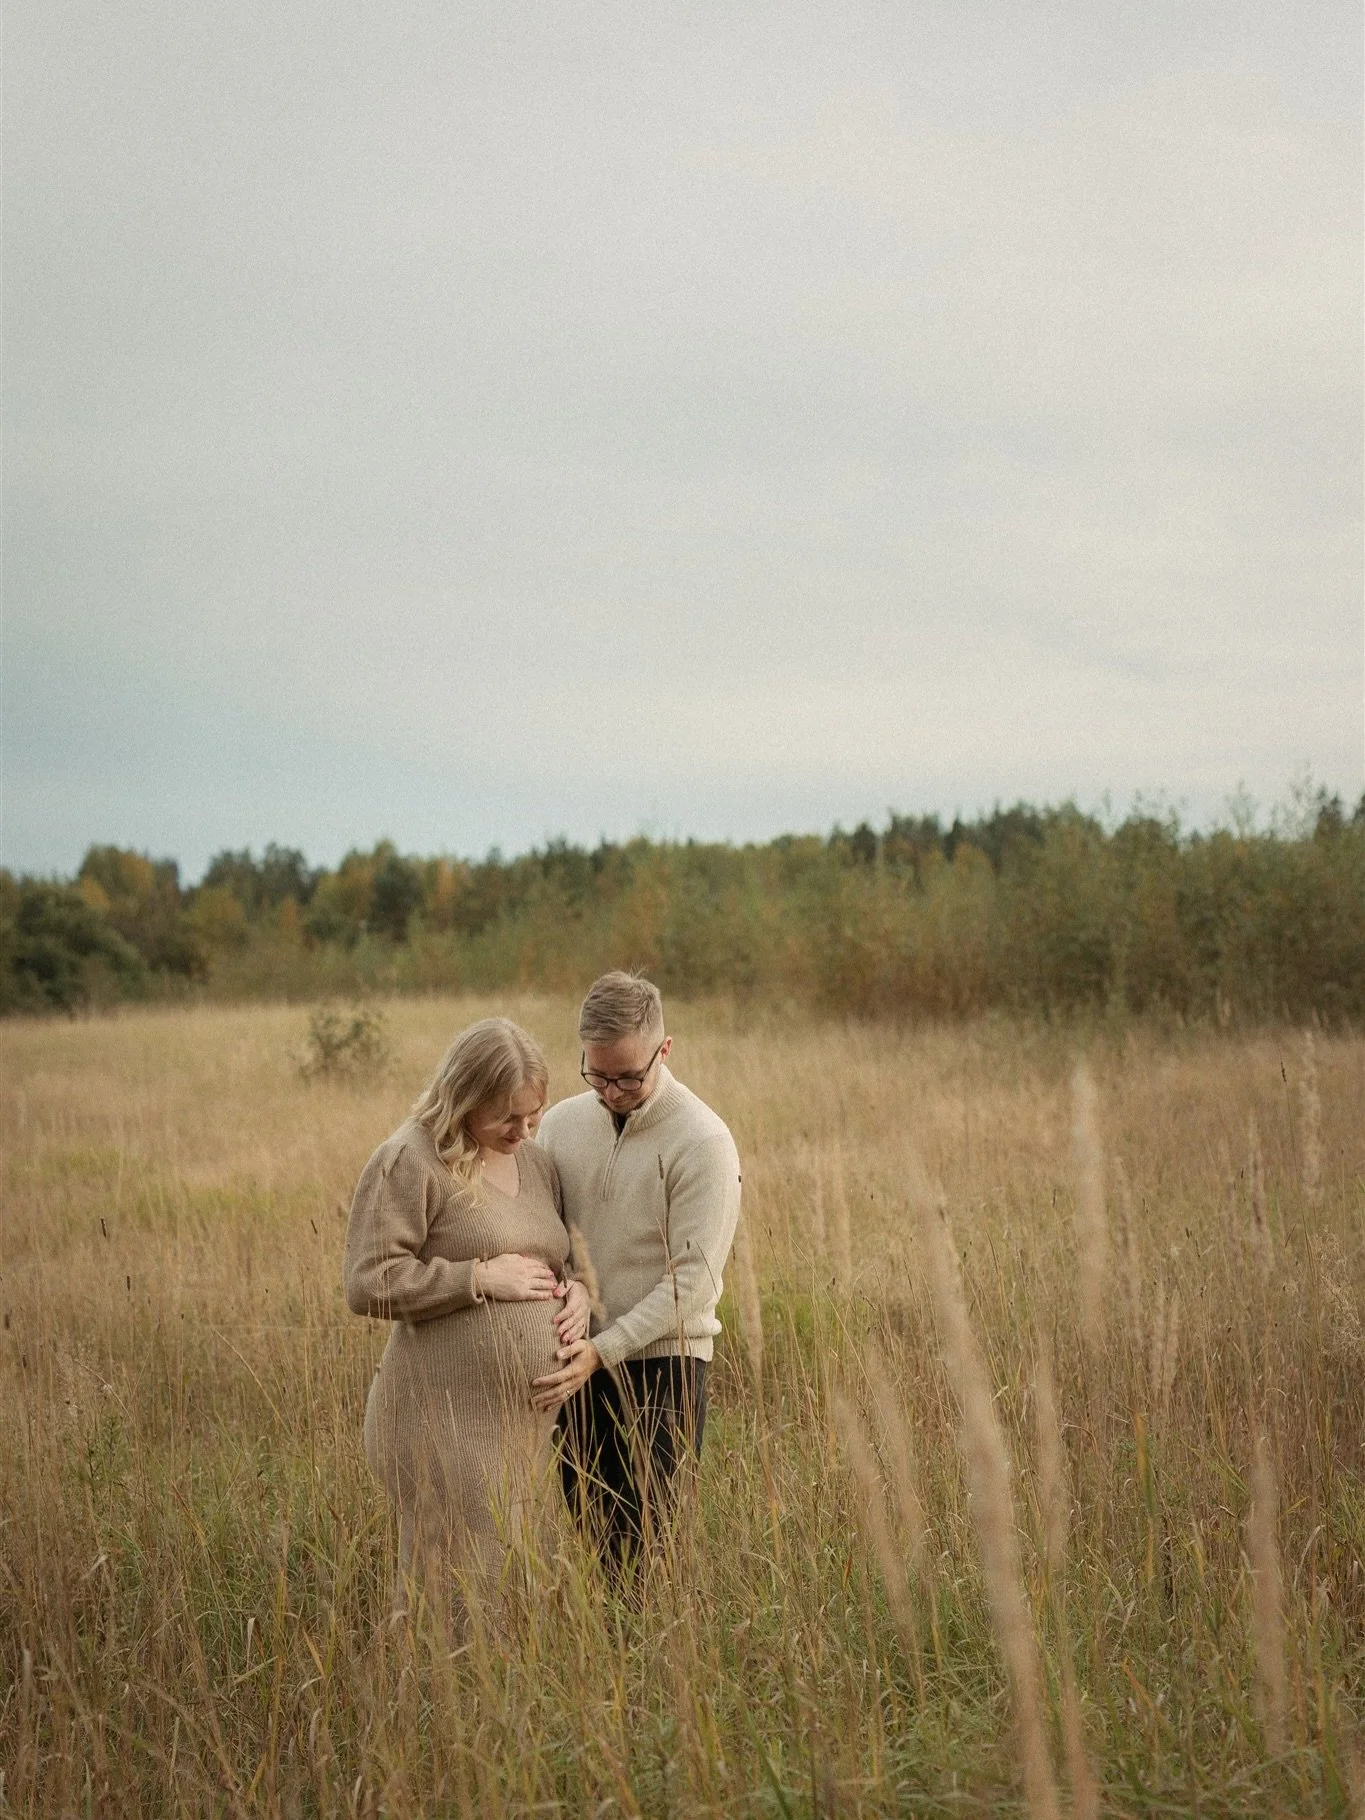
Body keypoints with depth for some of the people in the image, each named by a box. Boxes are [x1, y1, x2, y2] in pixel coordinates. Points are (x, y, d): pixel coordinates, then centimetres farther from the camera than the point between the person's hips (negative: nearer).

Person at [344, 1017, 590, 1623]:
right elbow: (369, 1285, -16)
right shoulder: (410, 1162, -10)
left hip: (525, 1421, 8)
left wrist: (577, 1289, 4)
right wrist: (482, 1278, -17)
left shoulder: (537, 1163, 13)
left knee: (504, 1588, 13)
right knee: (461, 1592, -8)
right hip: (445, 1420, -8)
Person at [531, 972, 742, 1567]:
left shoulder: (702, 1143, -10)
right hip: (574, 1365, 5)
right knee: (583, 1535, 6)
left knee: (639, 1547, -6)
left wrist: (602, 1350, -20)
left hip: (658, 1367, -5)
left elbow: (691, 1278, -14)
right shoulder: (561, 1123, 7)